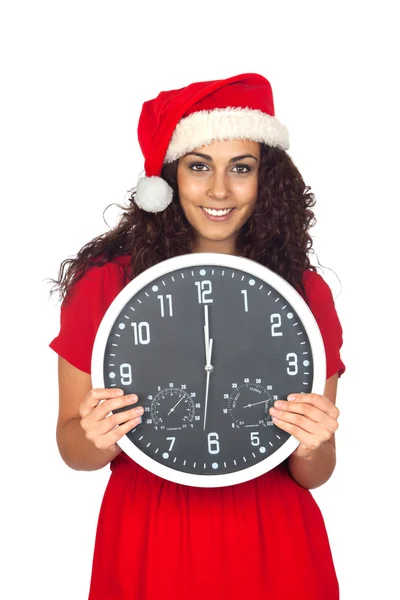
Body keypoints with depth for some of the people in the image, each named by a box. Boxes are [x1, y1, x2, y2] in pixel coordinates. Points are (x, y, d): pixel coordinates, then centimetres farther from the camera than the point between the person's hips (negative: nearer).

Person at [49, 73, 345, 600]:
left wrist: (311, 446, -23)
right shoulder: (103, 283, -12)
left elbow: (313, 476, -2)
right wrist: (98, 438, -24)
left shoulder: (308, 292, -7)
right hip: (147, 543, -1)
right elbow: (72, 449, -3)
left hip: (272, 546, 1)